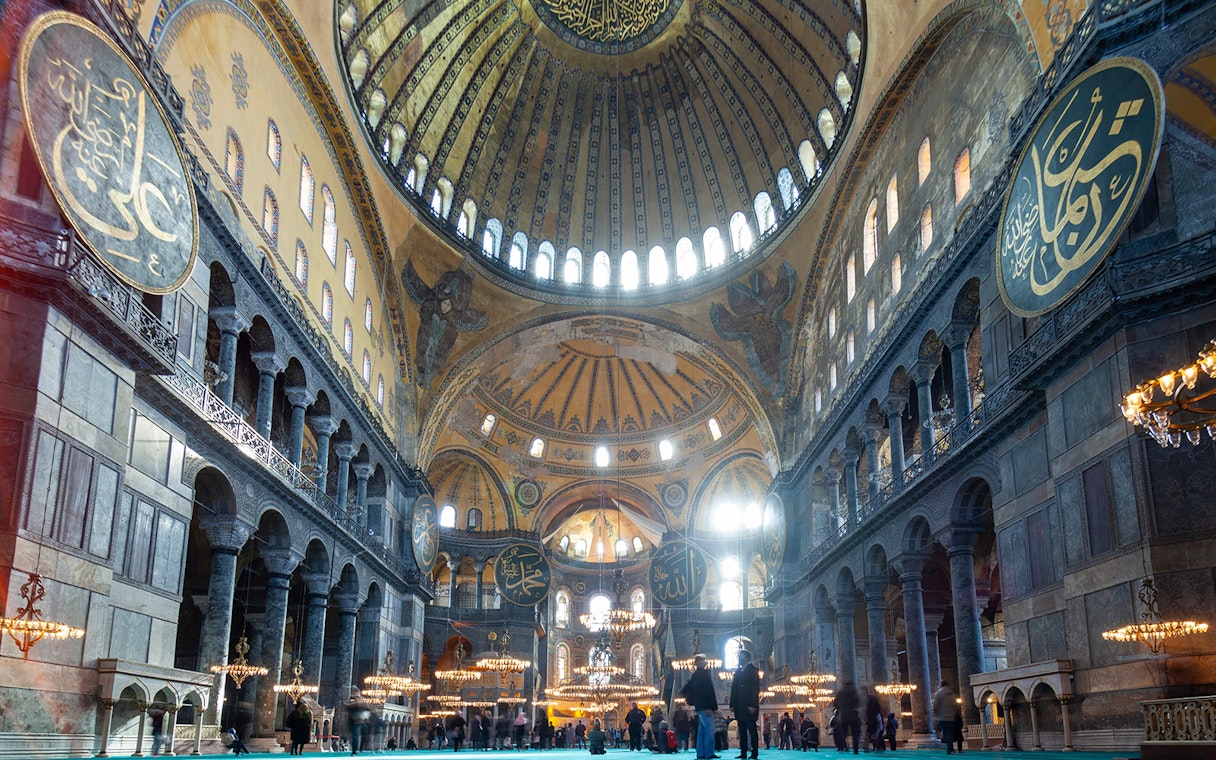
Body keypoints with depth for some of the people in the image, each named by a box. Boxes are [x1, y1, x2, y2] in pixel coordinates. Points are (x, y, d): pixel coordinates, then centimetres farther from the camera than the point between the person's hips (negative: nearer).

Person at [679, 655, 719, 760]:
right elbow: (702, 692, -21)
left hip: (700, 708, 10)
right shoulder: (702, 674, -13)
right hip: (705, 707, -10)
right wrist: (707, 707, -23)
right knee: (709, 729, -8)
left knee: (702, 730, 11)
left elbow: (685, 691, 21)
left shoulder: (695, 675, 16)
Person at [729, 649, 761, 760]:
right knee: (742, 730, 5)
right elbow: (734, 688, 15)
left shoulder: (752, 670, -2)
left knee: (752, 729, -5)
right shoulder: (737, 671, 16)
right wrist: (732, 705, 8)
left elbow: (755, 688, -9)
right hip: (739, 706, 6)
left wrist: (753, 705, -17)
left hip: (750, 705, -6)